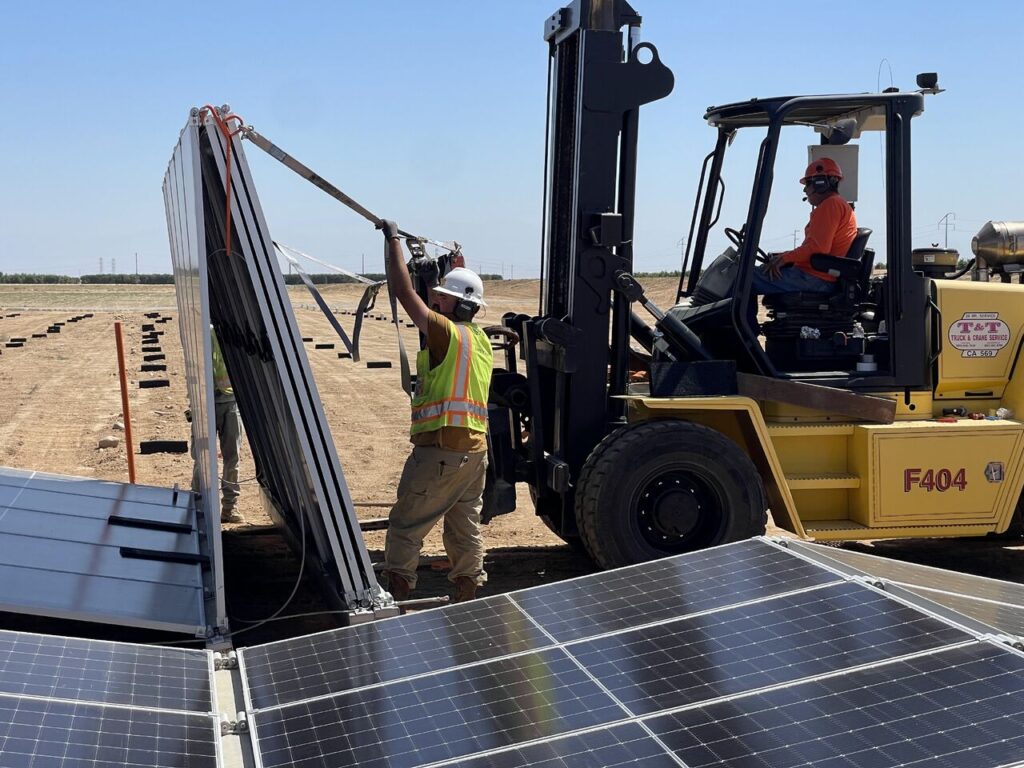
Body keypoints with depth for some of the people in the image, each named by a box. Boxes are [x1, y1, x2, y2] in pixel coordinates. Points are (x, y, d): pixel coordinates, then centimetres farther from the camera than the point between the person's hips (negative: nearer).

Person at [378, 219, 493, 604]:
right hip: (475, 447, 9)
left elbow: (403, 292, -15)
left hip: (440, 449, -9)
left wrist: (393, 240, -6)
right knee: (466, 527, 14)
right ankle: (466, 599, 21)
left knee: (405, 526, 1)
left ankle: (398, 596, 3)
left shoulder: (447, 333, -13)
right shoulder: (480, 339, 12)